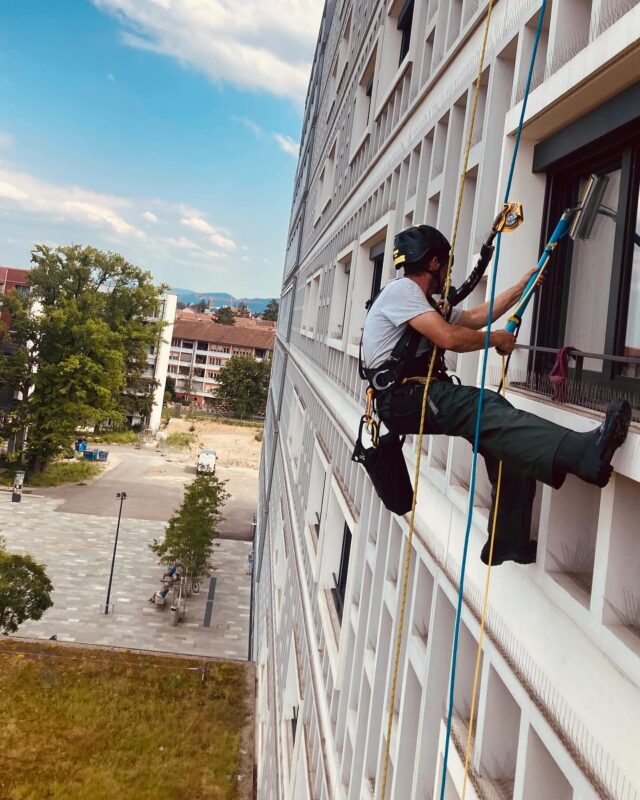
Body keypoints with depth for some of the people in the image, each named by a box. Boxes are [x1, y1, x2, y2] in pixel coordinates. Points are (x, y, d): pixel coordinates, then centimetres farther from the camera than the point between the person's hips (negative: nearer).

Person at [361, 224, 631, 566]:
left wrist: (523, 285, 29)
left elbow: (476, 316, 28)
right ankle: (584, 452, -50)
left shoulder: (430, 303, 27)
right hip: (403, 399, -10)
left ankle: (509, 543, -4)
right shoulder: (401, 290, -5)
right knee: (487, 411, -30)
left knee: (506, 439, -5)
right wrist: (497, 339, 0)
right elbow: (449, 338, -16)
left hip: (422, 394, 10)